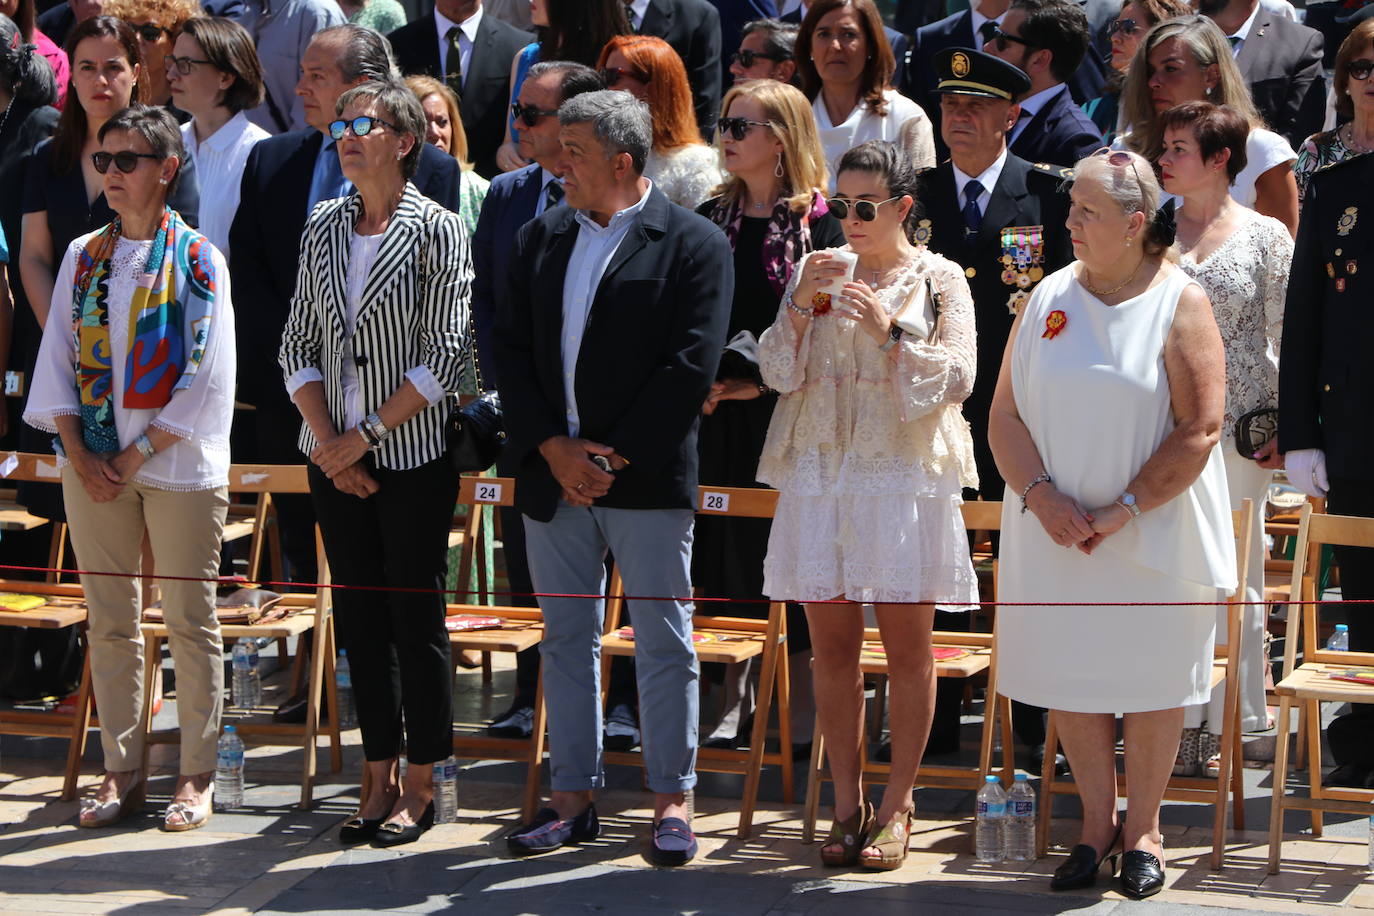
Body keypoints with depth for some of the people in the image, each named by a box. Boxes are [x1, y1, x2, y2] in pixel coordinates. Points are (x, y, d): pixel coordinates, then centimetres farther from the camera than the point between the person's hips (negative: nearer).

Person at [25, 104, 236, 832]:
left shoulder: (196, 260, -4)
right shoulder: (82, 257, 8)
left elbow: (207, 380, -9)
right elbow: (57, 361, 8)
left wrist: (137, 456, -10)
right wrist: (79, 455, -4)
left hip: (177, 464, -4)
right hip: (93, 464, 4)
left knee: (189, 621, 1)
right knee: (110, 622, 8)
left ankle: (196, 777, 9)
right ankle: (122, 771, 16)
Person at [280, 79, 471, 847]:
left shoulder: (437, 230, -7)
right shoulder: (323, 228, 8)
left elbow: (447, 356, -12)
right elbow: (300, 344, 8)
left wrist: (367, 434, -13)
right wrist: (327, 440, -4)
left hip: (413, 456, -5)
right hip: (335, 458, 5)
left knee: (416, 618, 1)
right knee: (360, 617, 9)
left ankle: (421, 786, 10)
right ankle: (380, 780, 17)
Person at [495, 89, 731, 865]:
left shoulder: (694, 244, -4)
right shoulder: (541, 239, 12)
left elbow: (692, 366, -11)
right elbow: (513, 350, 8)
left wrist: (616, 457, -13)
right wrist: (551, 449, -5)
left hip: (647, 480, -5)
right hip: (553, 477, 5)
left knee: (665, 642, 2)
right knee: (566, 639, 9)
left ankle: (673, 799, 10)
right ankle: (573, 797, 17)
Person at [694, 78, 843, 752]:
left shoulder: (817, 224, -4)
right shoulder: (711, 218, 11)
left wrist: (763, 382, -13)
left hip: (787, 414, -4)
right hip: (719, 413, 5)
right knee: (726, 551, 5)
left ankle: (802, 702, 8)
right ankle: (735, 698, 13)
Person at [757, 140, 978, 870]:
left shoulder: (939, 280, 3)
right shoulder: (816, 272, 12)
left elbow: (956, 378, -5)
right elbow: (779, 371, 6)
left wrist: (890, 330, -18)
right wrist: (802, 304, -10)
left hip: (905, 475, -3)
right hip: (820, 474, 3)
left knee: (906, 645, -1)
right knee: (831, 643, 5)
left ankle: (896, 807, 9)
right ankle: (847, 804, 14)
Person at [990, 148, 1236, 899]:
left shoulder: (1179, 303, -7)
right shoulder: (1050, 298, 4)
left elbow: (1200, 429, -12)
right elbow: (1004, 417, 3)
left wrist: (1123, 511, -16)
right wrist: (1041, 496, -13)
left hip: (1155, 536, -3)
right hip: (1056, 536, 3)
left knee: (1151, 679, 6)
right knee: (1072, 678, 8)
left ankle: (1143, 827, 21)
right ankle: (1096, 822, 23)